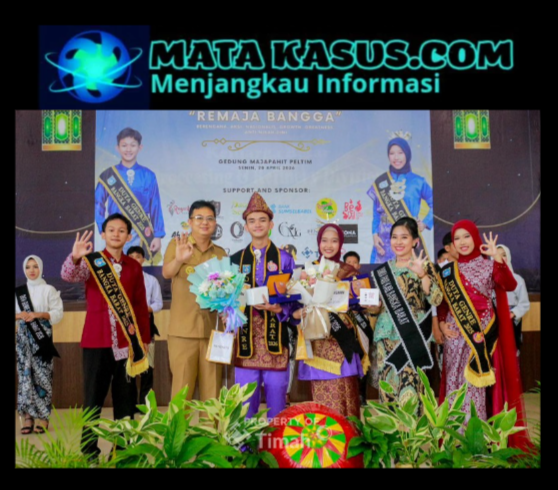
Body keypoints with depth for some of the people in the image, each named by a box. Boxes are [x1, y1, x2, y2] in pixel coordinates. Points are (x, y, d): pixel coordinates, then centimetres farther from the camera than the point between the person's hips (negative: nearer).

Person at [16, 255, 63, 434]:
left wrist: (38, 314, -16)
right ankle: (28, 417, 3)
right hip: (24, 335, 3)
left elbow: (58, 313, -5)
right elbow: (17, 313, 9)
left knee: (42, 375, -4)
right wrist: (20, 315, -11)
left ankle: (44, 417, 2)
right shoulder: (19, 291, 11)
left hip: (42, 336, -3)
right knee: (25, 375, -1)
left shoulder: (49, 290, 2)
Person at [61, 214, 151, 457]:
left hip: (127, 341, 3)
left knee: (125, 398, 8)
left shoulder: (134, 266, 8)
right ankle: (88, 452, 14)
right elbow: (69, 275, -19)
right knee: (93, 398, 4)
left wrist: (144, 338, 7)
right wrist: (75, 258, -40)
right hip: (97, 340, -2)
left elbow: (141, 305, 10)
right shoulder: (92, 261, 1)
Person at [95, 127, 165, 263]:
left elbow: (155, 207, 3)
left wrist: (158, 235, 0)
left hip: (142, 235, 0)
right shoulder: (108, 176, 2)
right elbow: (98, 205, 7)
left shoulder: (148, 176, 2)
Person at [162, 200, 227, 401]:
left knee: (211, 388, 7)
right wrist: (179, 259, -38)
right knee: (182, 387, 0)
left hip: (212, 329, 3)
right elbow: (167, 273, -17)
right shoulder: (177, 244, 1)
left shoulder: (220, 253, 12)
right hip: (183, 329, -3)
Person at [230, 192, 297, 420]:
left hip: (275, 337, -1)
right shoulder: (235, 260, 11)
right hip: (246, 337, 2)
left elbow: (294, 297, 3)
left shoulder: (284, 258, 6)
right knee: (245, 404, 5)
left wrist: (278, 308, -16)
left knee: (276, 400, 4)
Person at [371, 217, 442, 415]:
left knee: (410, 385, -7)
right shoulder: (384, 269, 12)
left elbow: (436, 299, -12)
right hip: (387, 335, 4)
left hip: (412, 335, -4)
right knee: (387, 385, 6)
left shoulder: (423, 265, -1)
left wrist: (421, 274, -23)